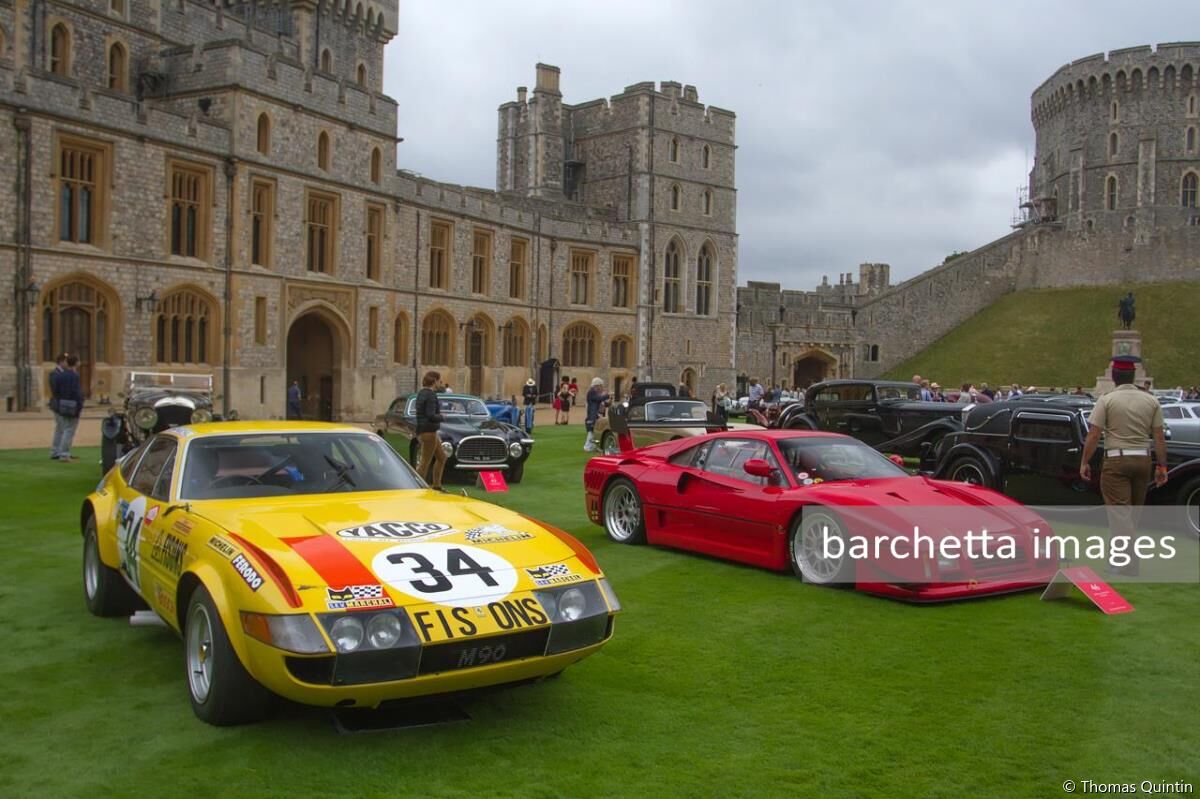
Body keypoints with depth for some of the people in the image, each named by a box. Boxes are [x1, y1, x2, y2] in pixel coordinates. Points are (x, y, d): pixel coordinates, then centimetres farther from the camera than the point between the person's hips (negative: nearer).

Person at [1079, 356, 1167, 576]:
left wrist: (1084, 463, -1)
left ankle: (1127, 569, -9)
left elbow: (1093, 436, -10)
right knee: (1132, 513, 17)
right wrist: (1162, 466, 10)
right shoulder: (1151, 401, 4)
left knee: (1120, 514, -4)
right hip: (1143, 460, 4)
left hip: (1116, 461, -4)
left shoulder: (1106, 400, -6)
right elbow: (1160, 438, 3)